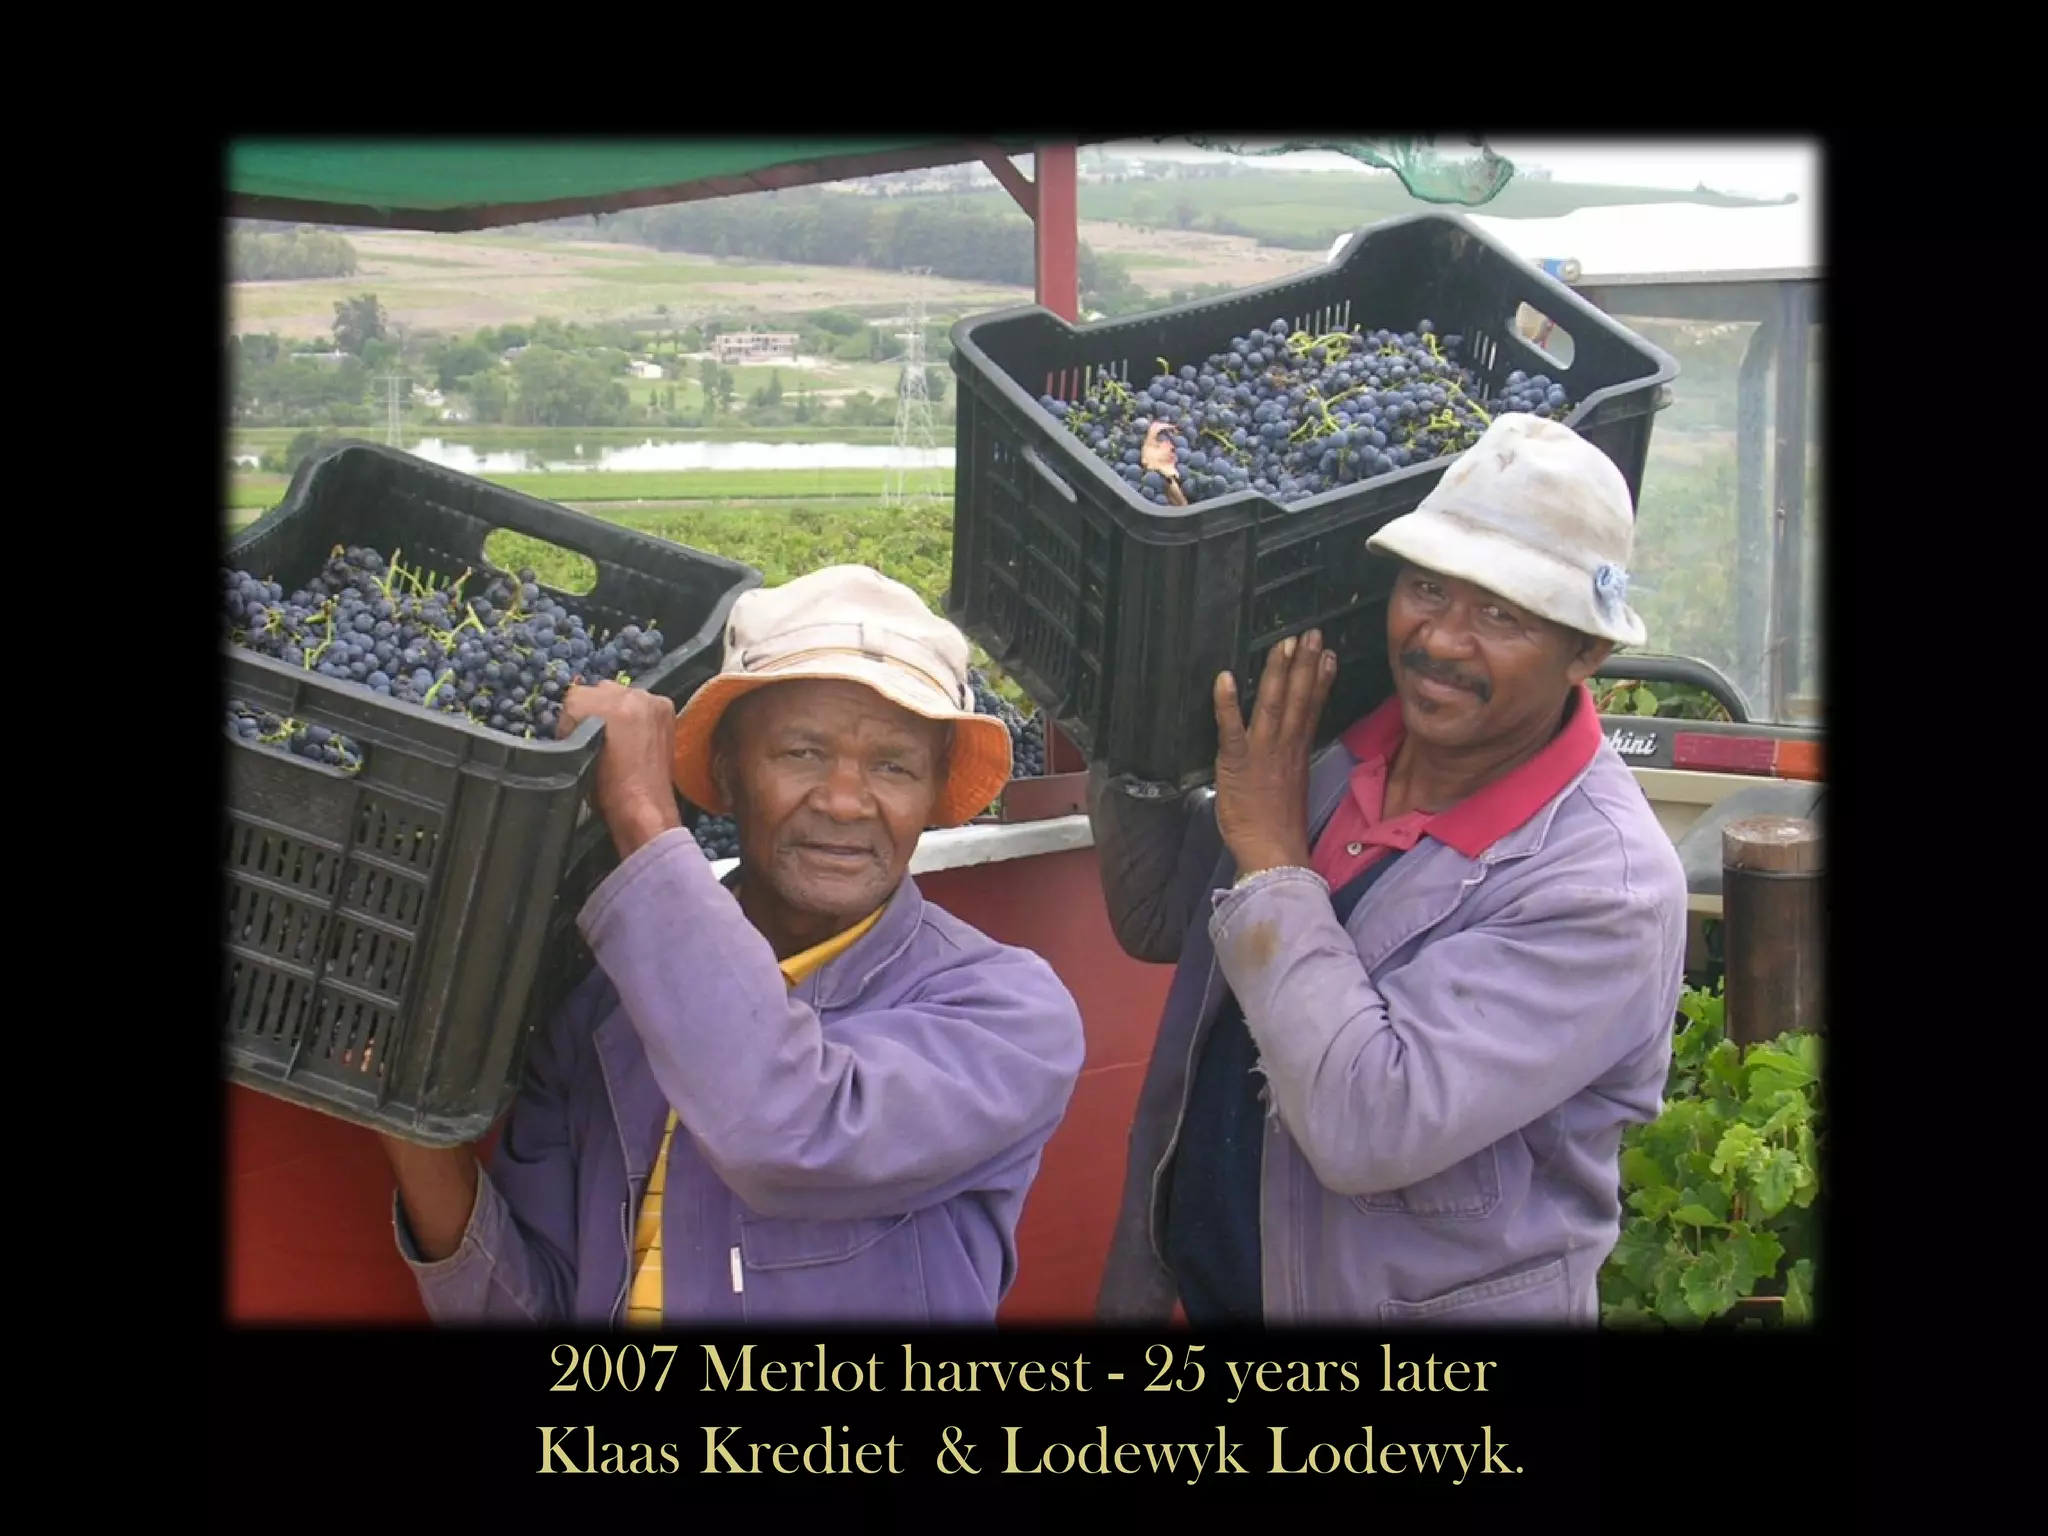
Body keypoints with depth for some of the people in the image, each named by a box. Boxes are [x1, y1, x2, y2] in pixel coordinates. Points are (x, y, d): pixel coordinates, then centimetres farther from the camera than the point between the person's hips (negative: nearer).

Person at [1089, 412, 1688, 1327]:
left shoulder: (1605, 886, -23)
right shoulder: (1337, 759, -5)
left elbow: (1368, 1127, -31)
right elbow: (1159, 919, 9)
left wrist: (1270, 856, -23)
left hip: (1427, 1303, -5)